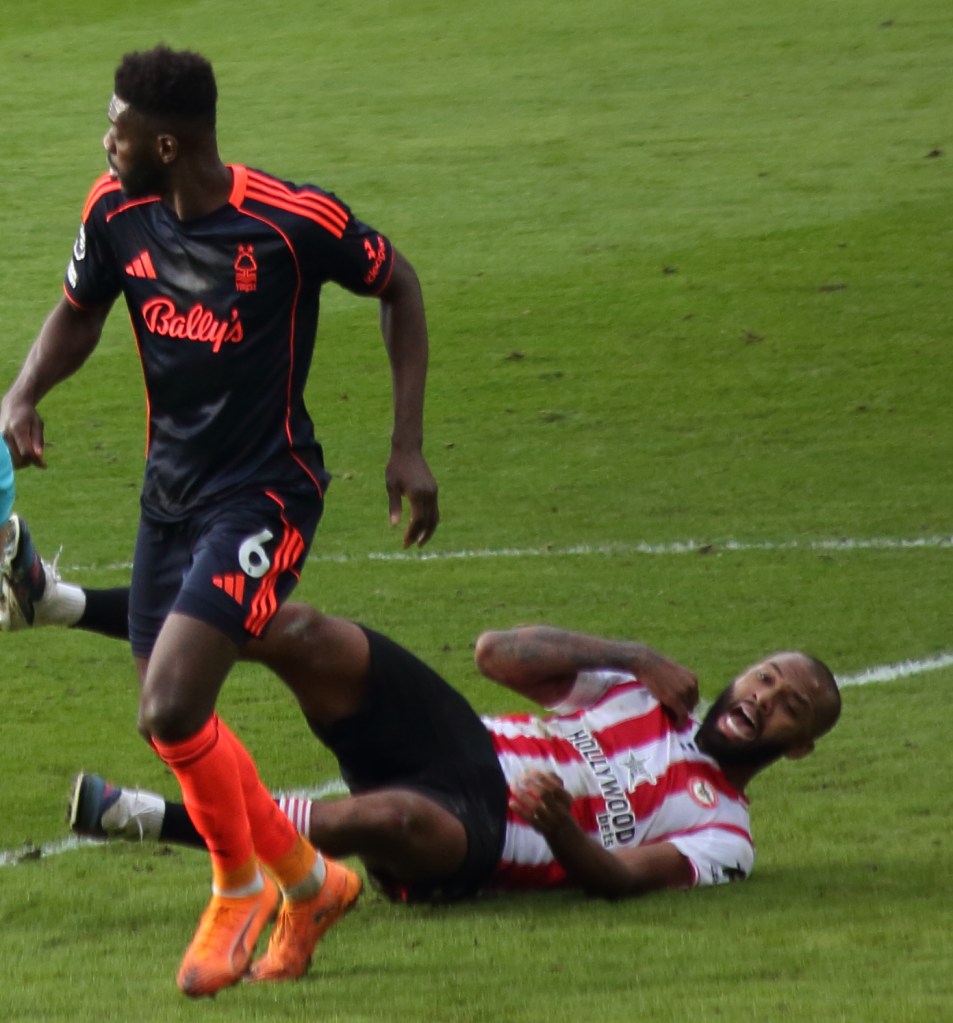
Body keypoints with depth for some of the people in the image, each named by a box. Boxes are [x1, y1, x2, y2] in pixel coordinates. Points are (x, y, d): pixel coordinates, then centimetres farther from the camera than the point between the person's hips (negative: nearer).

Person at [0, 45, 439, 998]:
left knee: (170, 711, -18)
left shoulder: (294, 220, -19)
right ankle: (309, 880, 33)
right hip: (170, 488, 7)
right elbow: (78, 312, 16)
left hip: (263, 492, -7)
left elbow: (396, 286, -2)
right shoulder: (116, 213, -3)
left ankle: (239, 889, 8)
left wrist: (407, 446, -4)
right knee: (174, 720, 11)